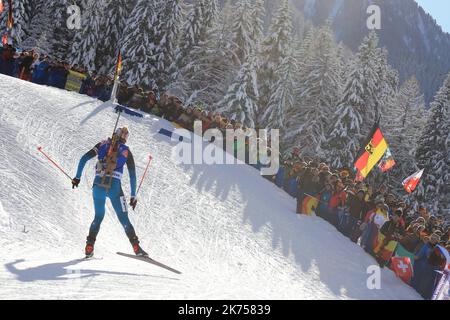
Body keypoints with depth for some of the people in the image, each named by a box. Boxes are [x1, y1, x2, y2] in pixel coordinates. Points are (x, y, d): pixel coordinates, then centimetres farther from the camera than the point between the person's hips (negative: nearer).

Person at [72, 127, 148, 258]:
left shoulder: (103, 145, 14)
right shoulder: (126, 151, 10)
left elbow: (84, 158, 6)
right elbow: (132, 175, 8)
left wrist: (77, 177, 12)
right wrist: (133, 196, 11)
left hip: (98, 185, 2)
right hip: (114, 186, -2)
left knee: (99, 216, 19)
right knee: (124, 219, 4)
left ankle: (89, 247, 9)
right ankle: (136, 247, -6)